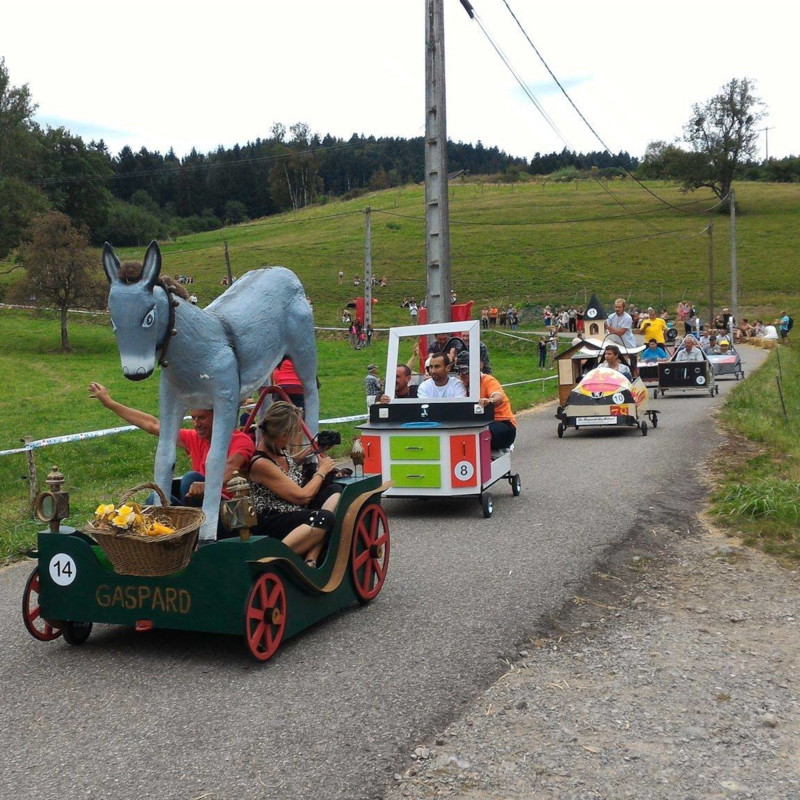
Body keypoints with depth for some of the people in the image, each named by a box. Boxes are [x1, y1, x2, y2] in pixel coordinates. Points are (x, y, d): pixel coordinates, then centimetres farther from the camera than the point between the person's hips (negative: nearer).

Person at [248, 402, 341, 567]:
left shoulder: (282, 451, 8)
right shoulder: (260, 463, -18)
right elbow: (301, 496, -16)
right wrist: (322, 471, -1)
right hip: (270, 523, -10)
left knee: (335, 490, -6)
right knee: (325, 518, -30)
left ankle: (311, 558, -22)